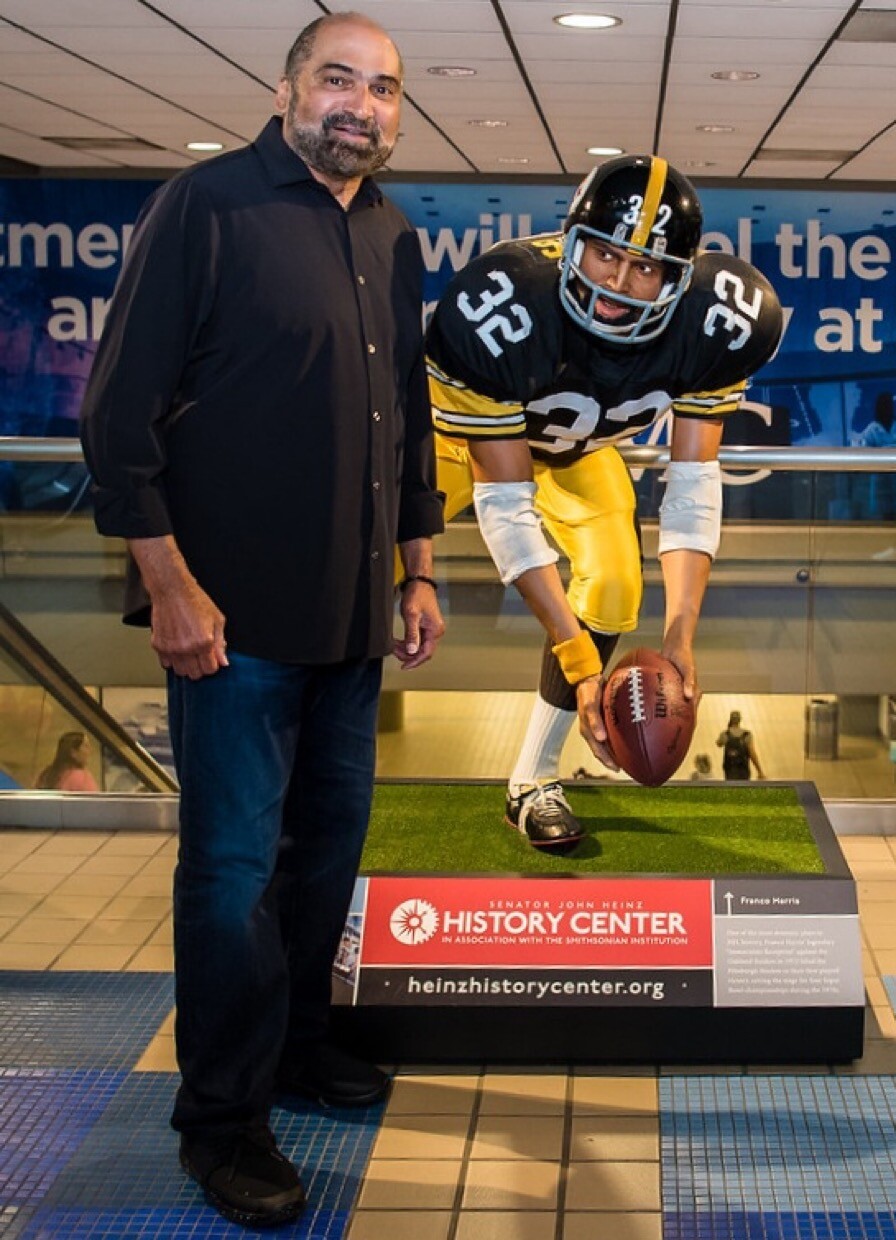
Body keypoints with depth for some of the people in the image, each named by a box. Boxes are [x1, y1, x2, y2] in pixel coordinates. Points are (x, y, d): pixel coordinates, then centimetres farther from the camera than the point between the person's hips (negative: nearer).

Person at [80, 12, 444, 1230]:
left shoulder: (394, 241, 12)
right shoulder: (208, 205, -9)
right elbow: (121, 410, -12)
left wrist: (419, 571, 18)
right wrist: (171, 584, -16)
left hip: (352, 614, 7)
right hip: (237, 613, -7)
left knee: (333, 835, 16)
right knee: (235, 863, -1)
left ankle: (298, 1042, 33)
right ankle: (223, 1117, 12)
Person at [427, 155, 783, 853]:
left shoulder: (712, 322, -31)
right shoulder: (503, 306, -42)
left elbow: (695, 483, -23)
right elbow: (505, 505, -36)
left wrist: (680, 636, -33)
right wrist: (577, 656, -39)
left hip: (576, 447, 3)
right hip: (466, 424, -3)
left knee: (614, 590, -10)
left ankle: (533, 784, 6)